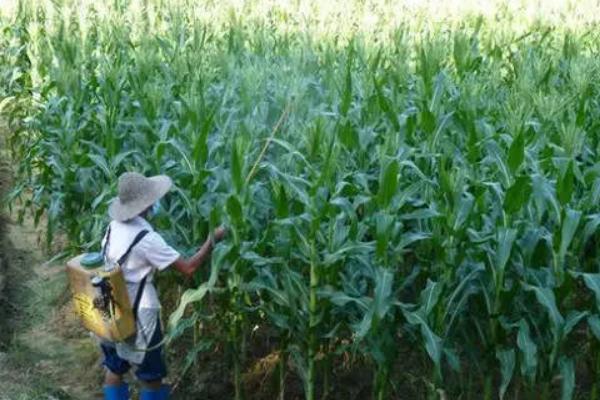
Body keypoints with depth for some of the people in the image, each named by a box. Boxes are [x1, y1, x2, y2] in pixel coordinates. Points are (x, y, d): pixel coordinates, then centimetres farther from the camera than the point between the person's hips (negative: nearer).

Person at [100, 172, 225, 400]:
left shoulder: (114, 227, -2)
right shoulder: (147, 239, -23)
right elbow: (188, 269, -20)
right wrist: (213, 239, -11)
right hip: (138, 316, -7)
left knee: (114, 370, 20)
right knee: (151, 377, 10)